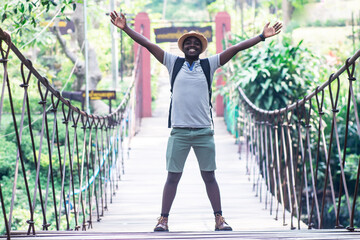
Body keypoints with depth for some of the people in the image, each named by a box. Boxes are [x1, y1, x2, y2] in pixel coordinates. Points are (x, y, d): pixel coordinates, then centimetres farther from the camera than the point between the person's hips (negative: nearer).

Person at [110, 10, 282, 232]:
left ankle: (219, 219, 9)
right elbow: (148, 44, 7)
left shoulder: (209, 65, 9)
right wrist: (126, 28, 3)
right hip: (179, 131, 0)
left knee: (209, 176, 5)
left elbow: (235, 49, 6)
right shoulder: (174, 63, 9)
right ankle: (163, 219, 5)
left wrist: (262, 37, 4)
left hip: (204, 131, 1)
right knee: (173, 176, 1)